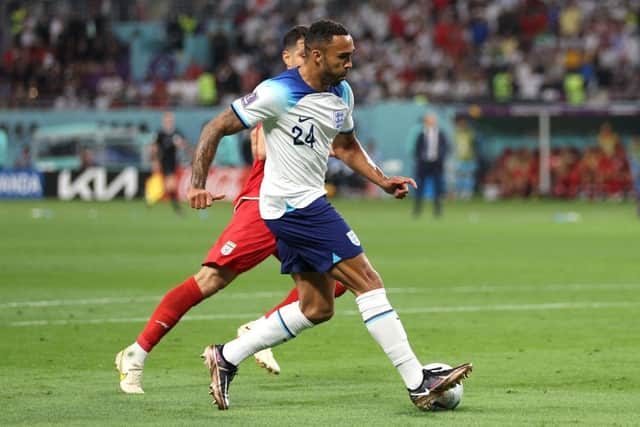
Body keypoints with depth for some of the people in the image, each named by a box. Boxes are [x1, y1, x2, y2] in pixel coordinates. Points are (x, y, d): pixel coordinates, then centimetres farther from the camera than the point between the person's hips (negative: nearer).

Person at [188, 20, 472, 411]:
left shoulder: (342, 94, 8)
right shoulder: (279, 93, -17)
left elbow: (347, 146, 24)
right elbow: (217, 128, -12)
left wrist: (383, 181, 10)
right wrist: (198, 184, -21)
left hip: (306, 205, 10)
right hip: (294, 205, -10)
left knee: (316, 309, 12)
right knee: (369, 282, -12)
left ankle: (226, 357, 19)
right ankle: (419, 385, -11)